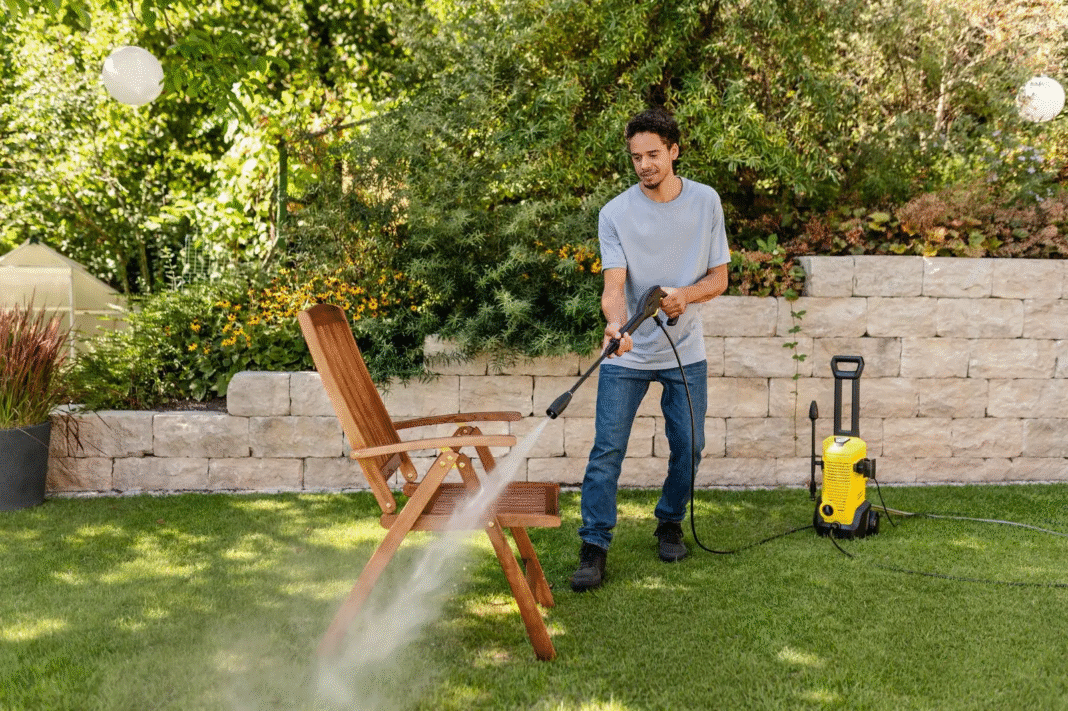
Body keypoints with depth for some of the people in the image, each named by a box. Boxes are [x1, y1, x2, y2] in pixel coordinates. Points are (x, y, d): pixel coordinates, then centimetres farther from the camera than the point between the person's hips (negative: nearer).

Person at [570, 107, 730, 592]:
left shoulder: (706, 202, -1)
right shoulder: (615, 213, -9)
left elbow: (719, 277, 1)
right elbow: (614, 284, -17)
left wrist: (685, 295, -20)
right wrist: (615, 322, -39)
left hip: (685, 352, 2)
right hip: (627, 355, -2)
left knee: (688, 446, 7)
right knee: (607, 451, -6)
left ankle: (669, 524, 32)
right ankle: (594, 549, 3)